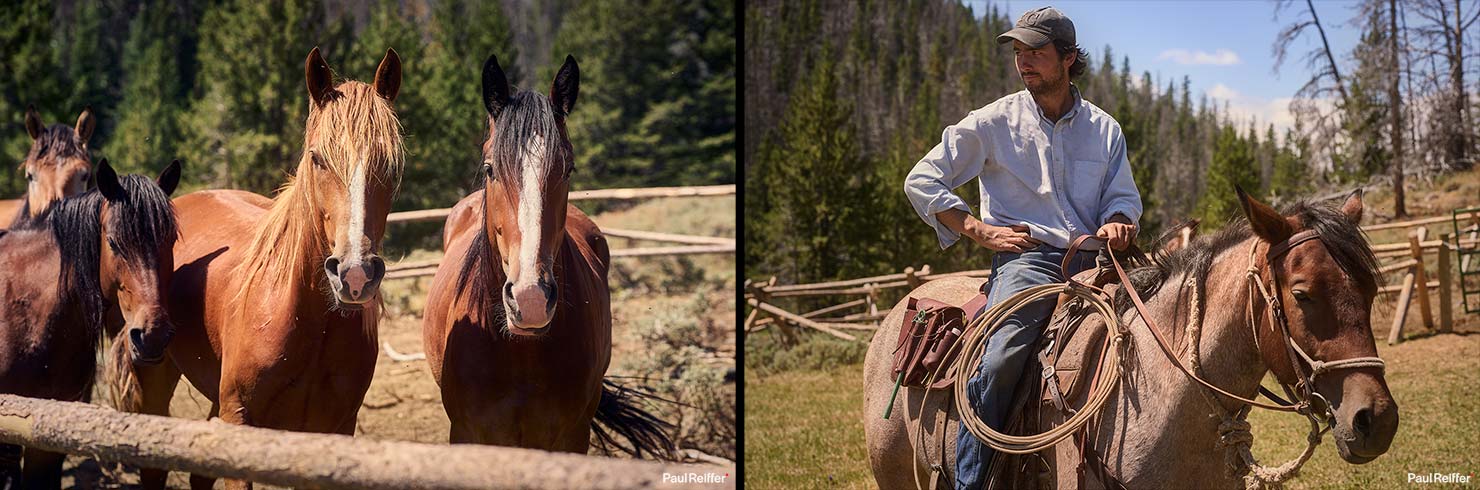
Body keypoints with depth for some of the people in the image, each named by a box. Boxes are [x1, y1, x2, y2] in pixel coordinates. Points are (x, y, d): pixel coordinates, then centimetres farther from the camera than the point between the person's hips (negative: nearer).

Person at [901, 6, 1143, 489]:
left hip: (1094, 260, 4)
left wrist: (1118, 222, -7)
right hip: (1025, 257, -4)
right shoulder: (993, 123, 6)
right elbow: (922, 181, 7)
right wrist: (981, 230, -3)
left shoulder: (1104, 128, 16)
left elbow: (1124, 195, 19)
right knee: (996, 364, -28)